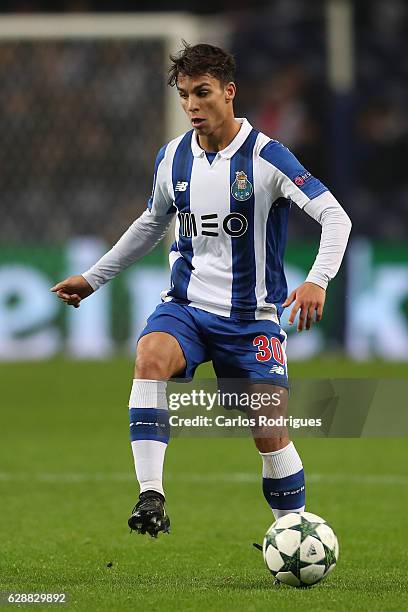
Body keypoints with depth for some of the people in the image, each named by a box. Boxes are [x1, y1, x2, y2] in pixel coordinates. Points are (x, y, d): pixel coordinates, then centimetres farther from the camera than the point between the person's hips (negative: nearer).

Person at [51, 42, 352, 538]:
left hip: (251, 316, -3)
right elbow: (152, 224, 24)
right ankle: (151, 498, -36)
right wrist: (93, 277, 26)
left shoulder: (266, 157, -11)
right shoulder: (173, 158, 5)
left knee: (269, 433, -7)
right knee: (151, 356, -30)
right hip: (187, 305, 3)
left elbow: (335, 216, -14)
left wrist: (317, 281, -31)